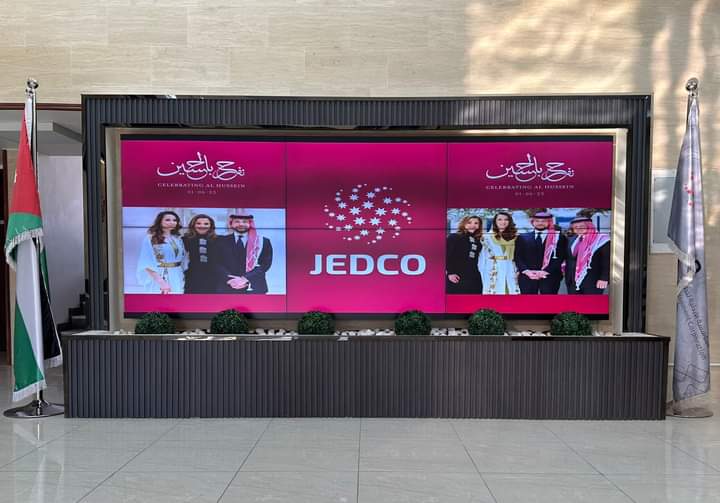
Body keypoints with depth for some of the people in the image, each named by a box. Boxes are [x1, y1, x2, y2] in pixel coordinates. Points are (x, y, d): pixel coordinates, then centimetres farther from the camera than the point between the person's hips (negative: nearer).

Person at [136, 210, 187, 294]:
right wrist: (161, 282, -18)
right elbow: (148, 264, -11)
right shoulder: (150, 239, -5)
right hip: (159, 278, -5)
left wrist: (183, 278, 9)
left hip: (177, 278, 5)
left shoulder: (177, 239, 11)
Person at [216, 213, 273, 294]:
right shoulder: (221, 241, 11)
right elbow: (217, 264, 5)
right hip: (227, 288, 1)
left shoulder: (264, 242, 9)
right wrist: (230, 280, -12)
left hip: (253, 287, 0)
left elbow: (265, 263, 1)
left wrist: (246, 279, -11)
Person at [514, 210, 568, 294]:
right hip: (527, 277, 2)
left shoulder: (559, 237, 7)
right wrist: (526, 271, -10)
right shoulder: (522, 237, 13)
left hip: (550, 277, -2)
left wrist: (545, 271, -13)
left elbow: (560, 258, -2)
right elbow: (518, 257, 7)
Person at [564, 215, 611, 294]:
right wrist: (568, 279, 14)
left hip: (593, 282, -7)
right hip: (573, 282, 7)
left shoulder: (602, 240, -6)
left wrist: (604, 278, -17)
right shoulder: (573, 241, 15)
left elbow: (607, 262, -10)